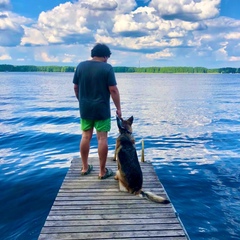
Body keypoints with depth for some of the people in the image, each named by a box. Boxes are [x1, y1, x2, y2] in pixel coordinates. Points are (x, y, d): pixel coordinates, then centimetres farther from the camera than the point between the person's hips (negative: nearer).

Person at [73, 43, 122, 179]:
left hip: (85, 108, 5)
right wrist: (118, 108, -5)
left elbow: (76, 87, 10)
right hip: (102, 109, -4)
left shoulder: (81, 66, 5)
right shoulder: (107, 68, -8)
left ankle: (85, 167, 22)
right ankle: (103, 171, 7)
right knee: (102, 138, 0)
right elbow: (113, 90, -12)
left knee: (86, 136, 13)